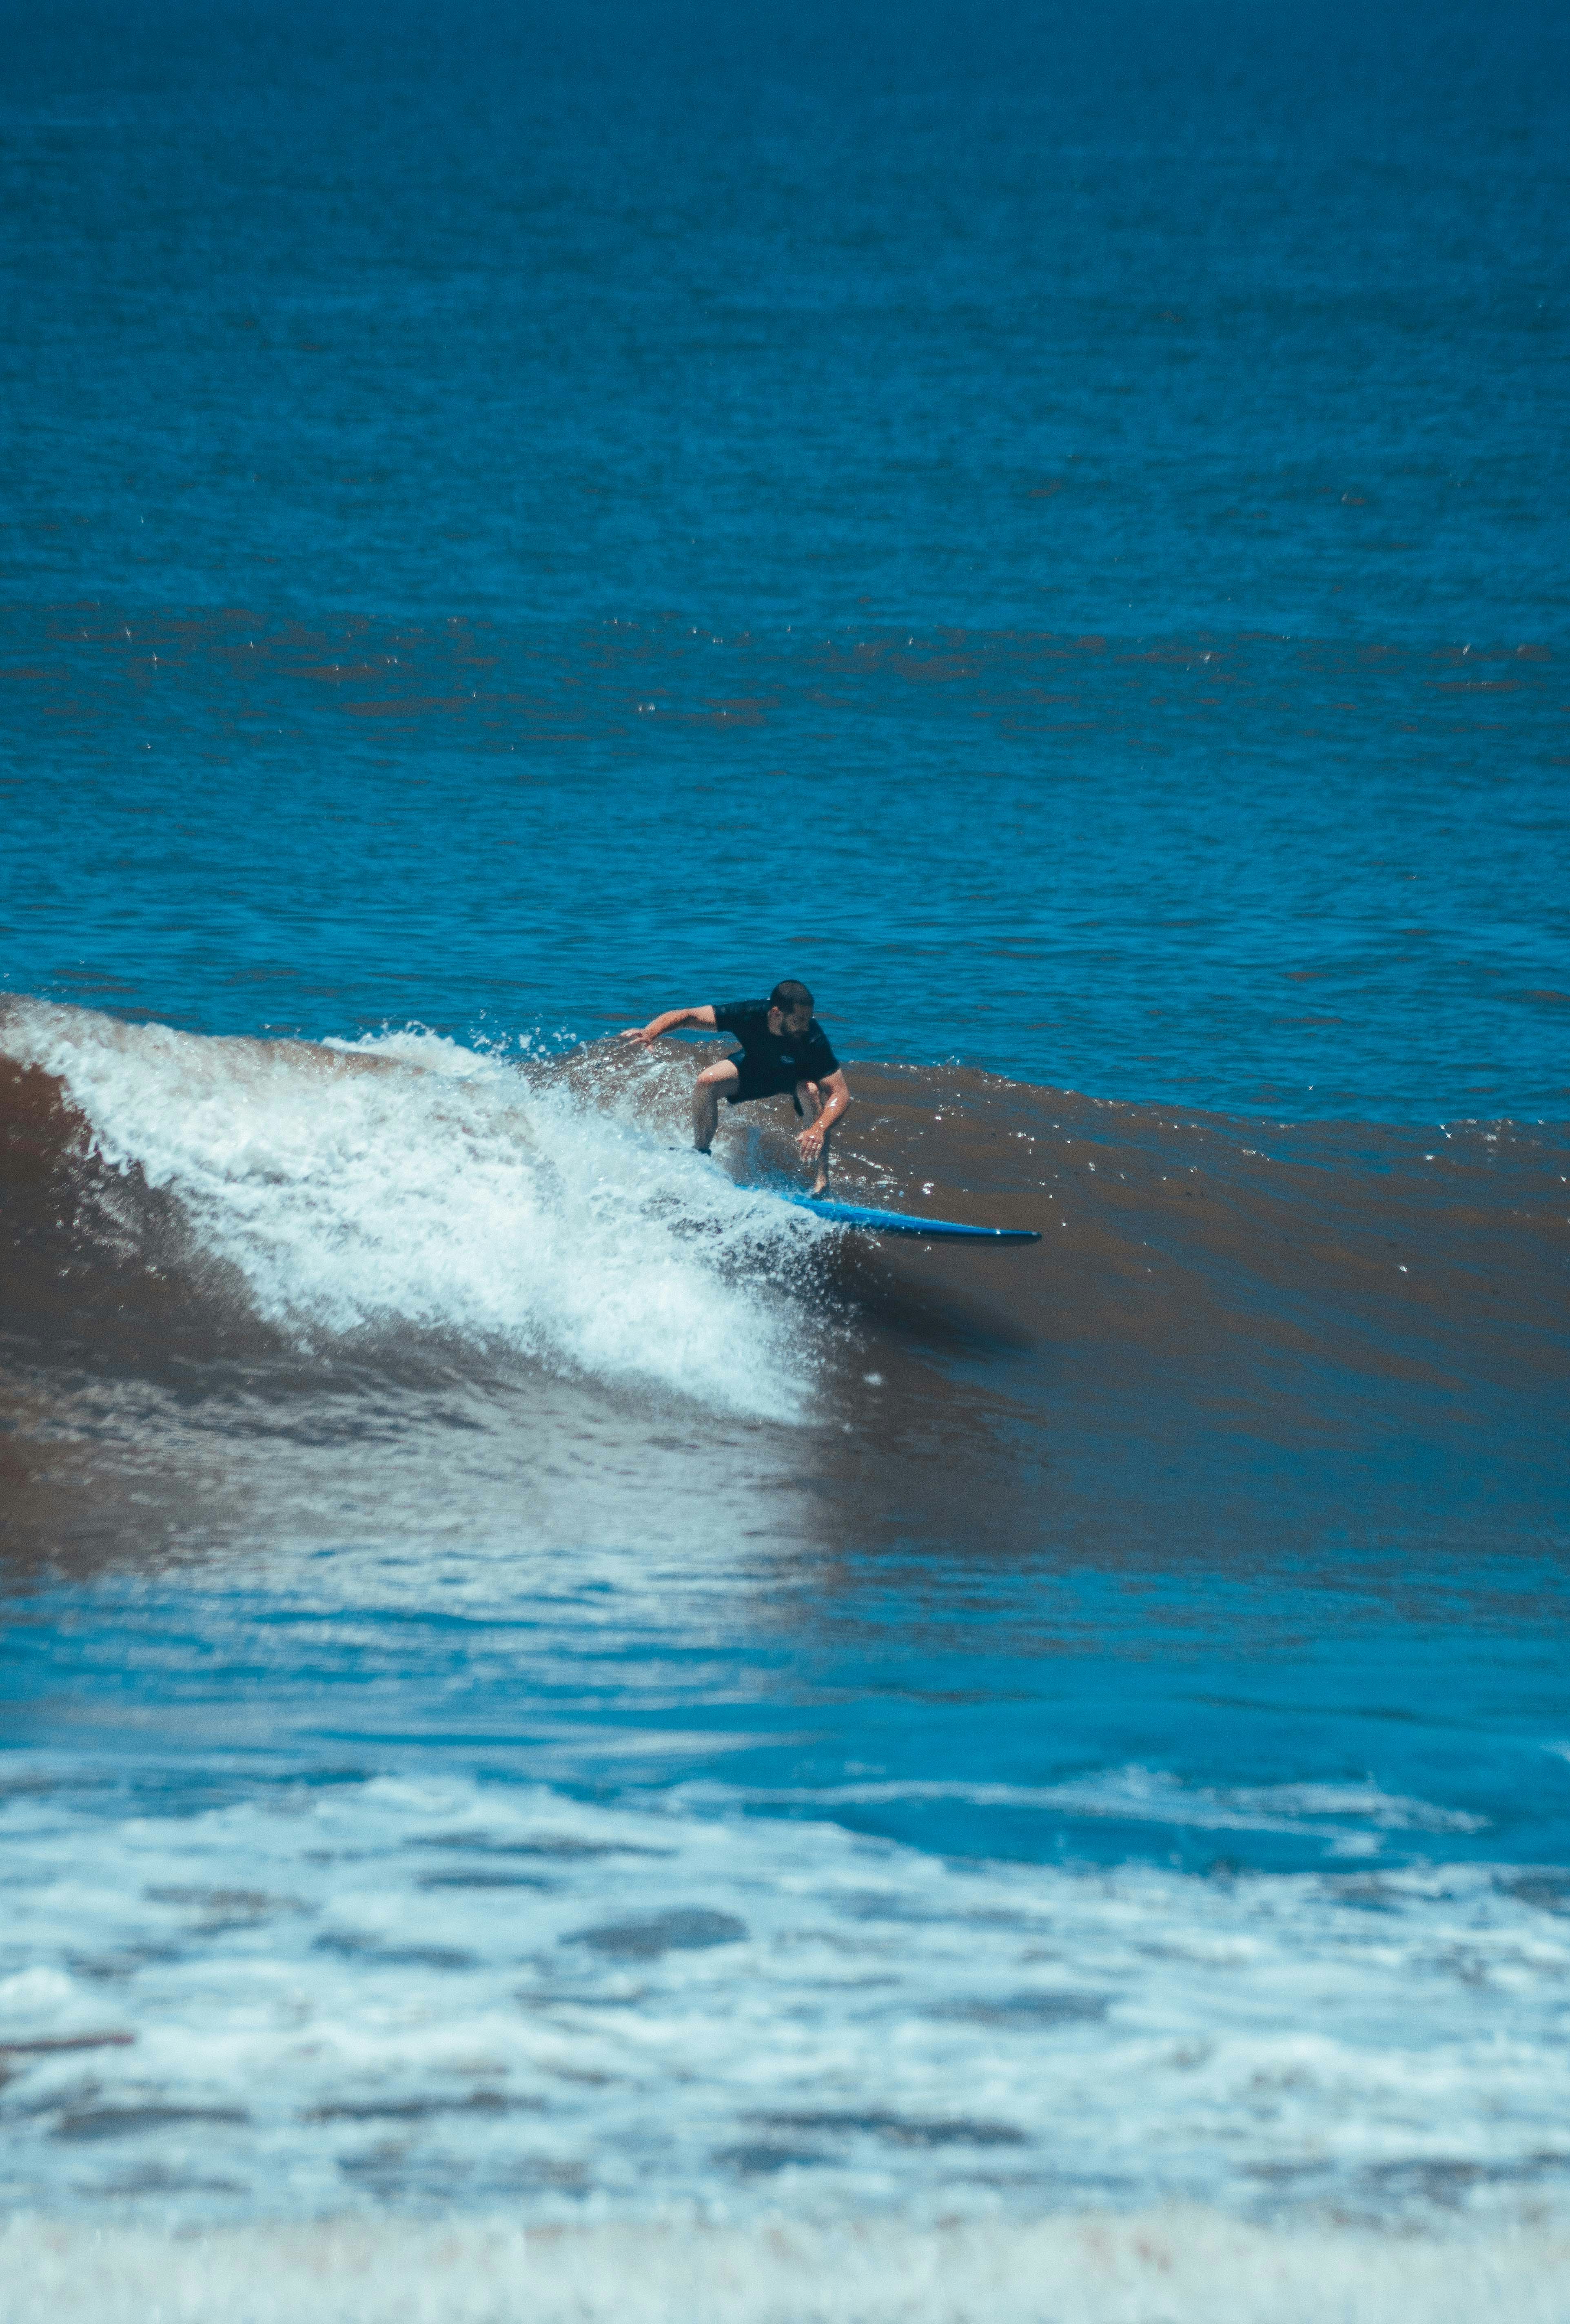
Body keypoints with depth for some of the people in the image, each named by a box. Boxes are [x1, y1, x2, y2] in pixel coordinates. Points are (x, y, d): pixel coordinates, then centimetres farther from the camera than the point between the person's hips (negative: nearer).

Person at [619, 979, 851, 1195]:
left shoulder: (813, 1039, -40)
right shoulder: (749, 1015, -36)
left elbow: (841, 1094, -38)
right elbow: (687, 1016, -30)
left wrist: (819, 1129, -57)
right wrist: (651, 1032, -48)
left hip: (798, 1075, -3)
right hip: (756, 1067, 3)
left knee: (812, 1091, -35)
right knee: (707, 1081, -20)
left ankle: (821, 1182, -26)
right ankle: (700, 1155, 5)